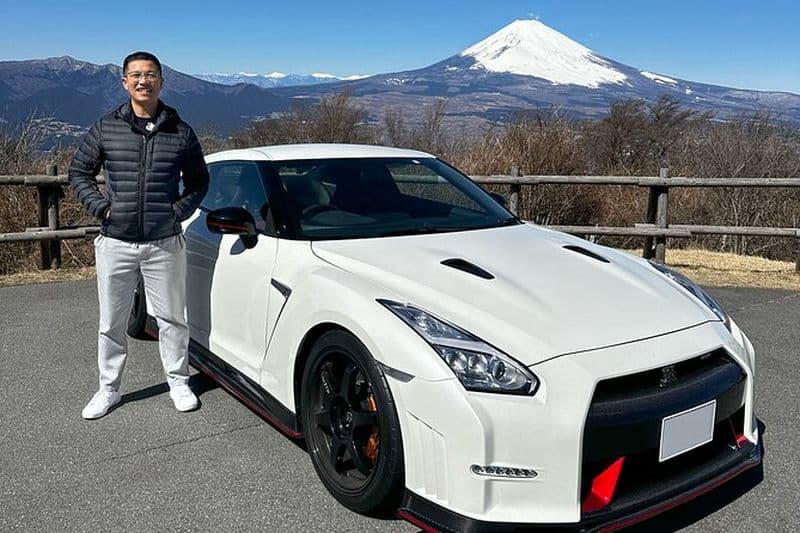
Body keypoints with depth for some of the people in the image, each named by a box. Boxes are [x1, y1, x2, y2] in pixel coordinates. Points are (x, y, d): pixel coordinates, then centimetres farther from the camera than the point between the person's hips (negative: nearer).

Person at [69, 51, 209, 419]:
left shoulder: (180, 132, 3)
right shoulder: (105, 128, 3)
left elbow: (199, 181, 12)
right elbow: (79, 172, 11)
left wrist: (181, 209, -3)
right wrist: (99, 205, -3)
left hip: (164, 243, -1)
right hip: (115, 243, 1)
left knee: (171, 318, 9)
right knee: (111, 321, 11)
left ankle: (178, 382, 26)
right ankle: (108, 389, 26)